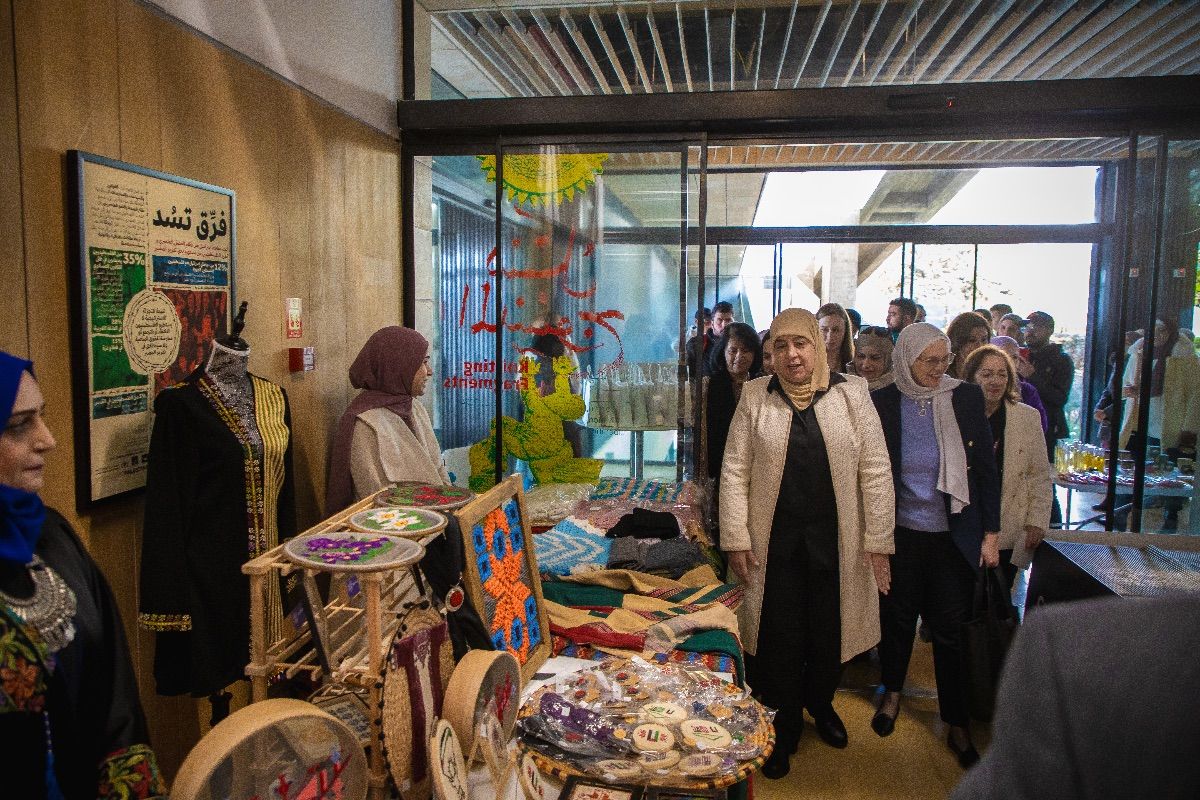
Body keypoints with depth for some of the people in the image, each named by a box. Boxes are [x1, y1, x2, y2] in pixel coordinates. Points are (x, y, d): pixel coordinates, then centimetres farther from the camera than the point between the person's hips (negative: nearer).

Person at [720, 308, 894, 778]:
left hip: (836, 543, 1)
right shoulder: (755, 397, 0)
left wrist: (878, 542, -3)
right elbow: (735, 471, -1)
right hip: (776, 542, 0)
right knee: (779, 638, 6)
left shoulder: (851, 395, 0)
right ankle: (782, 731, 26)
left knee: (828, 634, 14)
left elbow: (875, 471, 0)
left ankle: (820, 705, 43)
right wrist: (736, 539, -6)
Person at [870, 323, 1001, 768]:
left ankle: (957, 725, 23)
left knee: (952, 629, 6)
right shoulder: (882, 403, -6)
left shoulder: (967, 398, -4)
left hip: (954, 537, 0)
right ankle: (892, 692, 40)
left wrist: (991, 534, 0)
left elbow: (987, 470, 1)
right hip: (900, 533, 0)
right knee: (897, 617, 15)